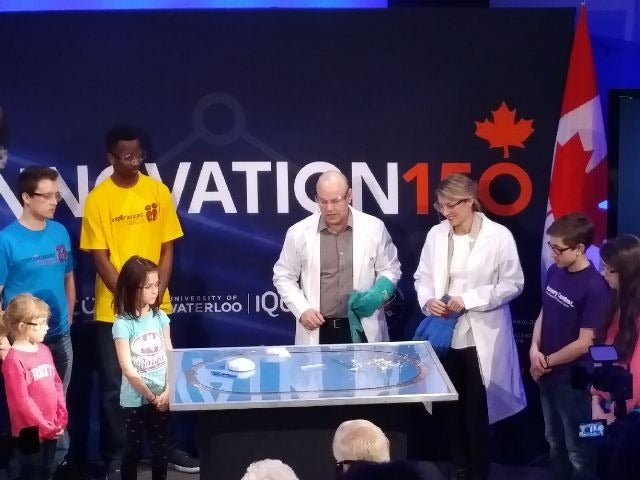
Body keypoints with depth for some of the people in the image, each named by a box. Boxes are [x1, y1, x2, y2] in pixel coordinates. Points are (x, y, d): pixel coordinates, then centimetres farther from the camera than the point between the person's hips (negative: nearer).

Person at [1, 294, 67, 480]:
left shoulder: (44, 350, 6)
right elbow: (21, 401, -18)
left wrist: (61, 417, 3)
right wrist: (44, 426, -14)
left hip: (51, 427, 7)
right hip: (30, 430, -7)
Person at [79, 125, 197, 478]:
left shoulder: (158, 192, 1)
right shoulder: (98, 199, -7)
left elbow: (167, 249, 3)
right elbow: (100, 259, -7)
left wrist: (156, 293, -8)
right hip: (113, 309, -3)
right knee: (114, 386, 3)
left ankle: (168, 449, 26)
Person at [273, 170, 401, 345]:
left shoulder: (374, 228, -1)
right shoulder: (299, 232, -2)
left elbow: (390, 269, 9)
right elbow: (283, 277, 7)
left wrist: (378, 294, -11)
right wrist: (302, 309, -7)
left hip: (363, 329, 0)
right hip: (318, 331, 0)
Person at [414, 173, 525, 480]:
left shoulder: (499, 236, -10)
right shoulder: (436, 234, 2)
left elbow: (513, 284, -8)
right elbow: (422, 277, 9)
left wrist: (468, 300, -17)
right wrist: (428, 300, -12)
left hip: (481, 338, -4)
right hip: (446, 335, 4)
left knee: (477, 411, 3)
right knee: (451, 409, 13)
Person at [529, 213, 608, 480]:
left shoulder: (594, 287, -23)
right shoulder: (554, 272, -2)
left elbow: (584, 344, -21)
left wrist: (547, 362, -11)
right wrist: (534, 349, -7)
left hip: (574, 379, -7)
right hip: (548, 374, 7)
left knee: (578, 450, 10)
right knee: (555, 443, 23)